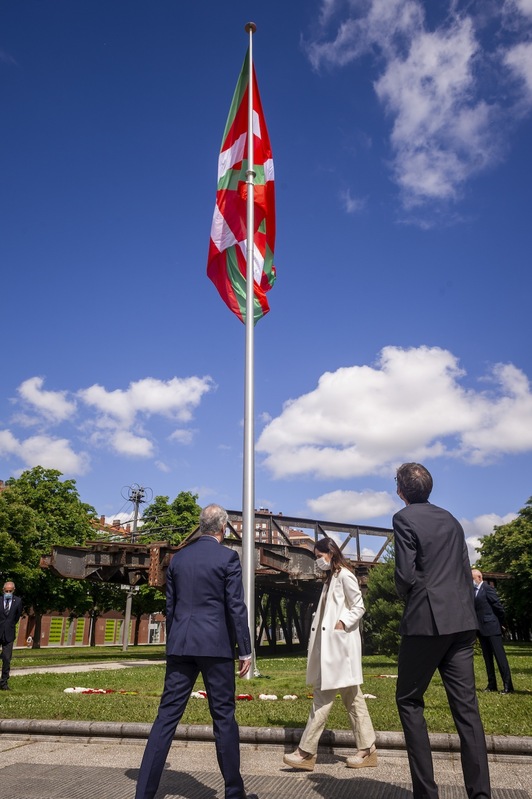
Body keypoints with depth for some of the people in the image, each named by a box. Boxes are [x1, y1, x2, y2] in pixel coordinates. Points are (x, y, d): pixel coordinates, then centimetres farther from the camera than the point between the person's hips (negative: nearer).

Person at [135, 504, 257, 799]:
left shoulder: (178, 558, 8)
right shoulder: (227, 557, -7)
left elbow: (170, 607, 13)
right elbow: (236, 607, -9)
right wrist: (245, 650, -2)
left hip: (180, 645, 4)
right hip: (215, 645, -4)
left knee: (167, 714, 8)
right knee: (224, 717, 7)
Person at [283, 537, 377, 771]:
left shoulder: (345, 576, -9)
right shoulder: (331, 578, 18)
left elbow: (359, 607, -11)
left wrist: (342, 623, -21)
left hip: (340, 644, -10)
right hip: (329, 645, 10)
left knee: (323, 696, -8)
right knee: (351, 696, 10)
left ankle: (306, 752, -4)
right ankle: (367, 750, 16)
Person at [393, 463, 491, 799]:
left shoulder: (404, 519, -6)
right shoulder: (450, 519, 14)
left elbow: (406, 574, -13)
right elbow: (466, 571, 15)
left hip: (427, 621, -6)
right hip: (462, 622, 6)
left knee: (409, 700, 8)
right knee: (466, 705, 7)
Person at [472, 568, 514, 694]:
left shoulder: (487, 589, -10)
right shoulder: (473, 591, 12)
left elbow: (498, 607, -9)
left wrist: (499, 623, 2)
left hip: (491, 628, -8)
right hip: (481, 630, 8)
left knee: (500, 656, -5)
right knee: (487, 657, 10)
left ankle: (508, 685, -3)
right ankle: (492, 684, 16)